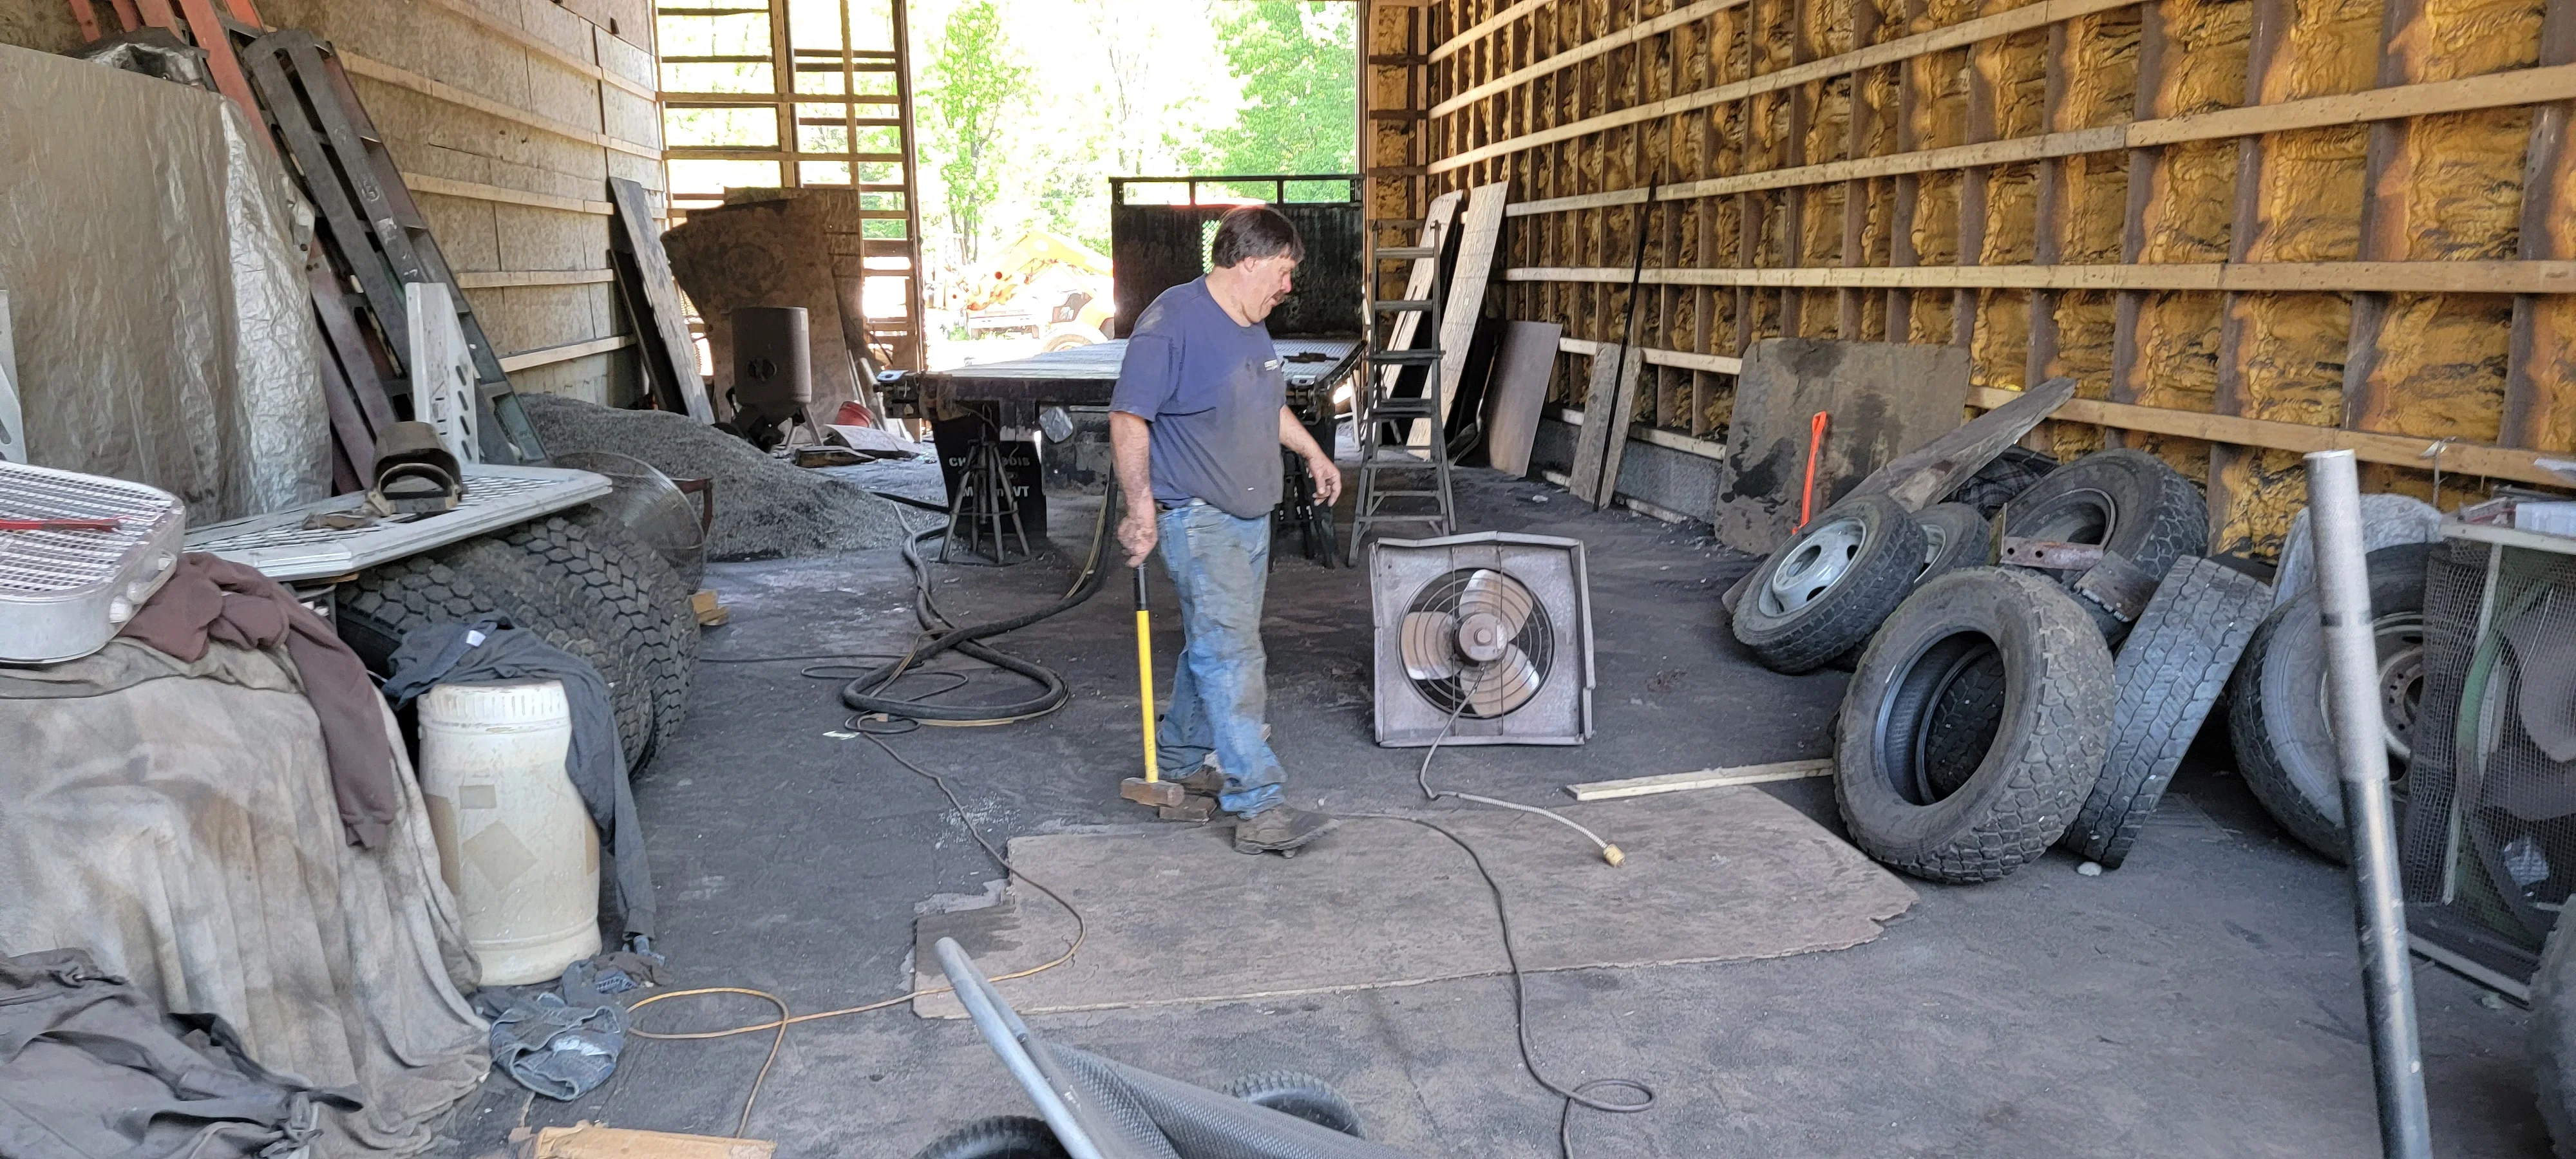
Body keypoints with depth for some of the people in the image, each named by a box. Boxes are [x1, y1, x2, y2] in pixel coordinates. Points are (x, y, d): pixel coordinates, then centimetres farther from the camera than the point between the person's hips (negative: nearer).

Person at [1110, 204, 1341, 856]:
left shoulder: (1250, 326, 13)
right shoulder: (1171, 324, -17)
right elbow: (1128, 419, -19)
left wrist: (1313, 453, 28)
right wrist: (1140, 509, -23)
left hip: (1250, 514, 10)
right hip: (1197, 518, -9)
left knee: (1216, 647, 17)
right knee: (1231, 656, -13)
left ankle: (1182, 759, 34)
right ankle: (1258, 807, -14)